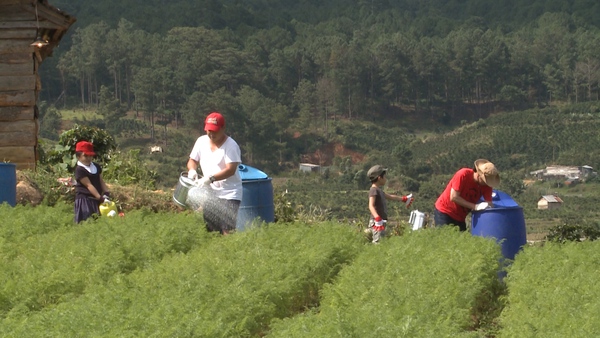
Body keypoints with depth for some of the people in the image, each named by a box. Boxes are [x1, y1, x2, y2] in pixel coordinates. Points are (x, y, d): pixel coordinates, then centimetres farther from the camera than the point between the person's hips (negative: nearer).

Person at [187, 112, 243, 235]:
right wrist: (192, 170, -7)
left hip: (229, 194, -6)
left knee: (228, 229, -18)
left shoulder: (231, 145, -12)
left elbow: (230, 170, -19)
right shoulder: (201, 141, 7)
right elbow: (193, 160, 17)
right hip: (210, 193, 6)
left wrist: (211, 178, -28)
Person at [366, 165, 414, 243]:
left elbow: (390, 196, 37)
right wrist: (377, 218, -39)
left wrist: (404, 199, 51)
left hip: (381, 222, 10)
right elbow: (371, 206, -24)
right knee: (378, 242, -16)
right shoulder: (374, 190, -12)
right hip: (377, 222, -10)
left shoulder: (379, 190, 20)